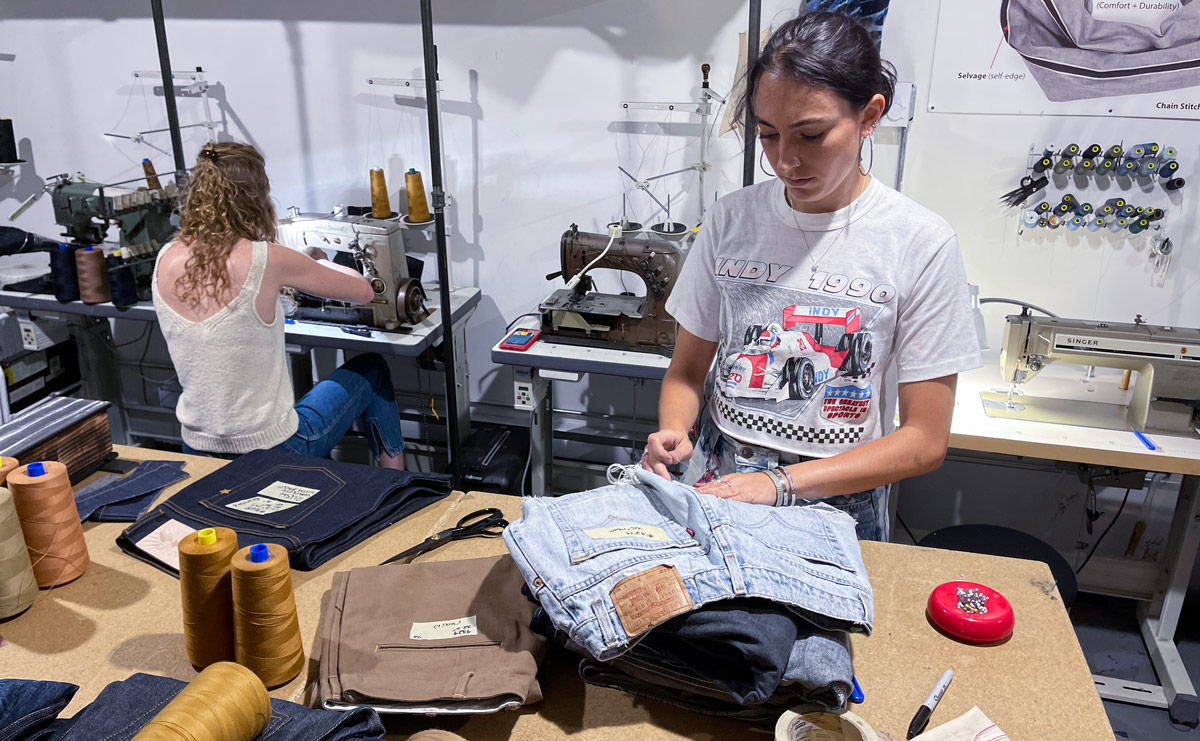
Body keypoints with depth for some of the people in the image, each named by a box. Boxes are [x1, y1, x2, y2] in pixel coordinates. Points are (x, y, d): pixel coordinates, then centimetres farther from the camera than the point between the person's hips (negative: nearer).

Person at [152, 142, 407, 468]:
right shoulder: (265, 260, -20)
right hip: (271, 451, -6)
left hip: (197, 452, 6)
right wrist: (318, 263, 14)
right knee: (371, 370, 19)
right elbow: (364, 291, -7)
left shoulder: (166, 261, -4)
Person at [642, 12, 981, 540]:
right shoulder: (731, 219, -1)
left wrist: (783, 483, -19)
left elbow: (924, 440, -9)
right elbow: (687, 370, 6)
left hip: (838, 507, 0)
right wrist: (673, 433, -16)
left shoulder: (922, 244, -10)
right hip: (714, 491, 1)